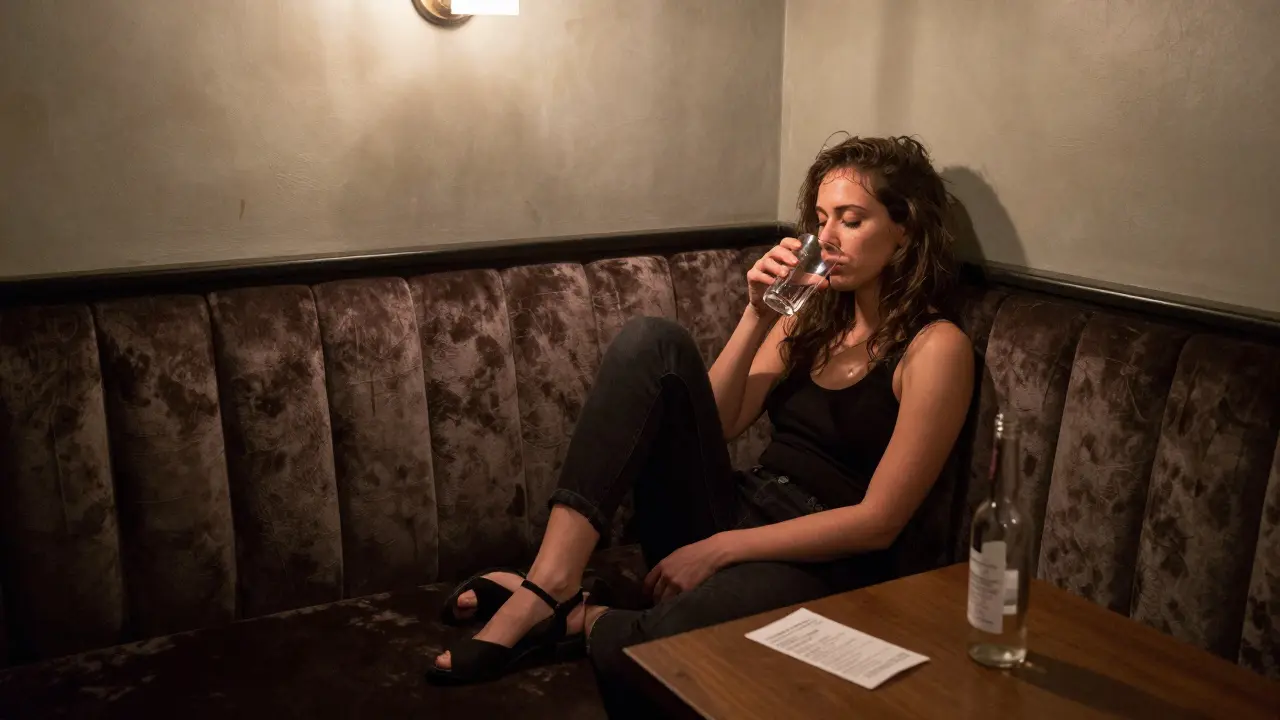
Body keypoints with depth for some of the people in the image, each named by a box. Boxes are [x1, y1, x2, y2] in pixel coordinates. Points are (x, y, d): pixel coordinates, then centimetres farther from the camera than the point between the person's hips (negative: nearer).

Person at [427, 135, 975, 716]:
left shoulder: (935, 347, -6)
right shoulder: (812, 314, 14)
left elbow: (878, 521, -12)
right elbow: (715, 421, 7)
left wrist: (720, 548, -16)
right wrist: (758, 314, -5)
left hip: (816, 563, -6)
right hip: (734, 513, 7)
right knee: (651, 341, -18)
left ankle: (577, 620, -5)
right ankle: (551, 582, -26)